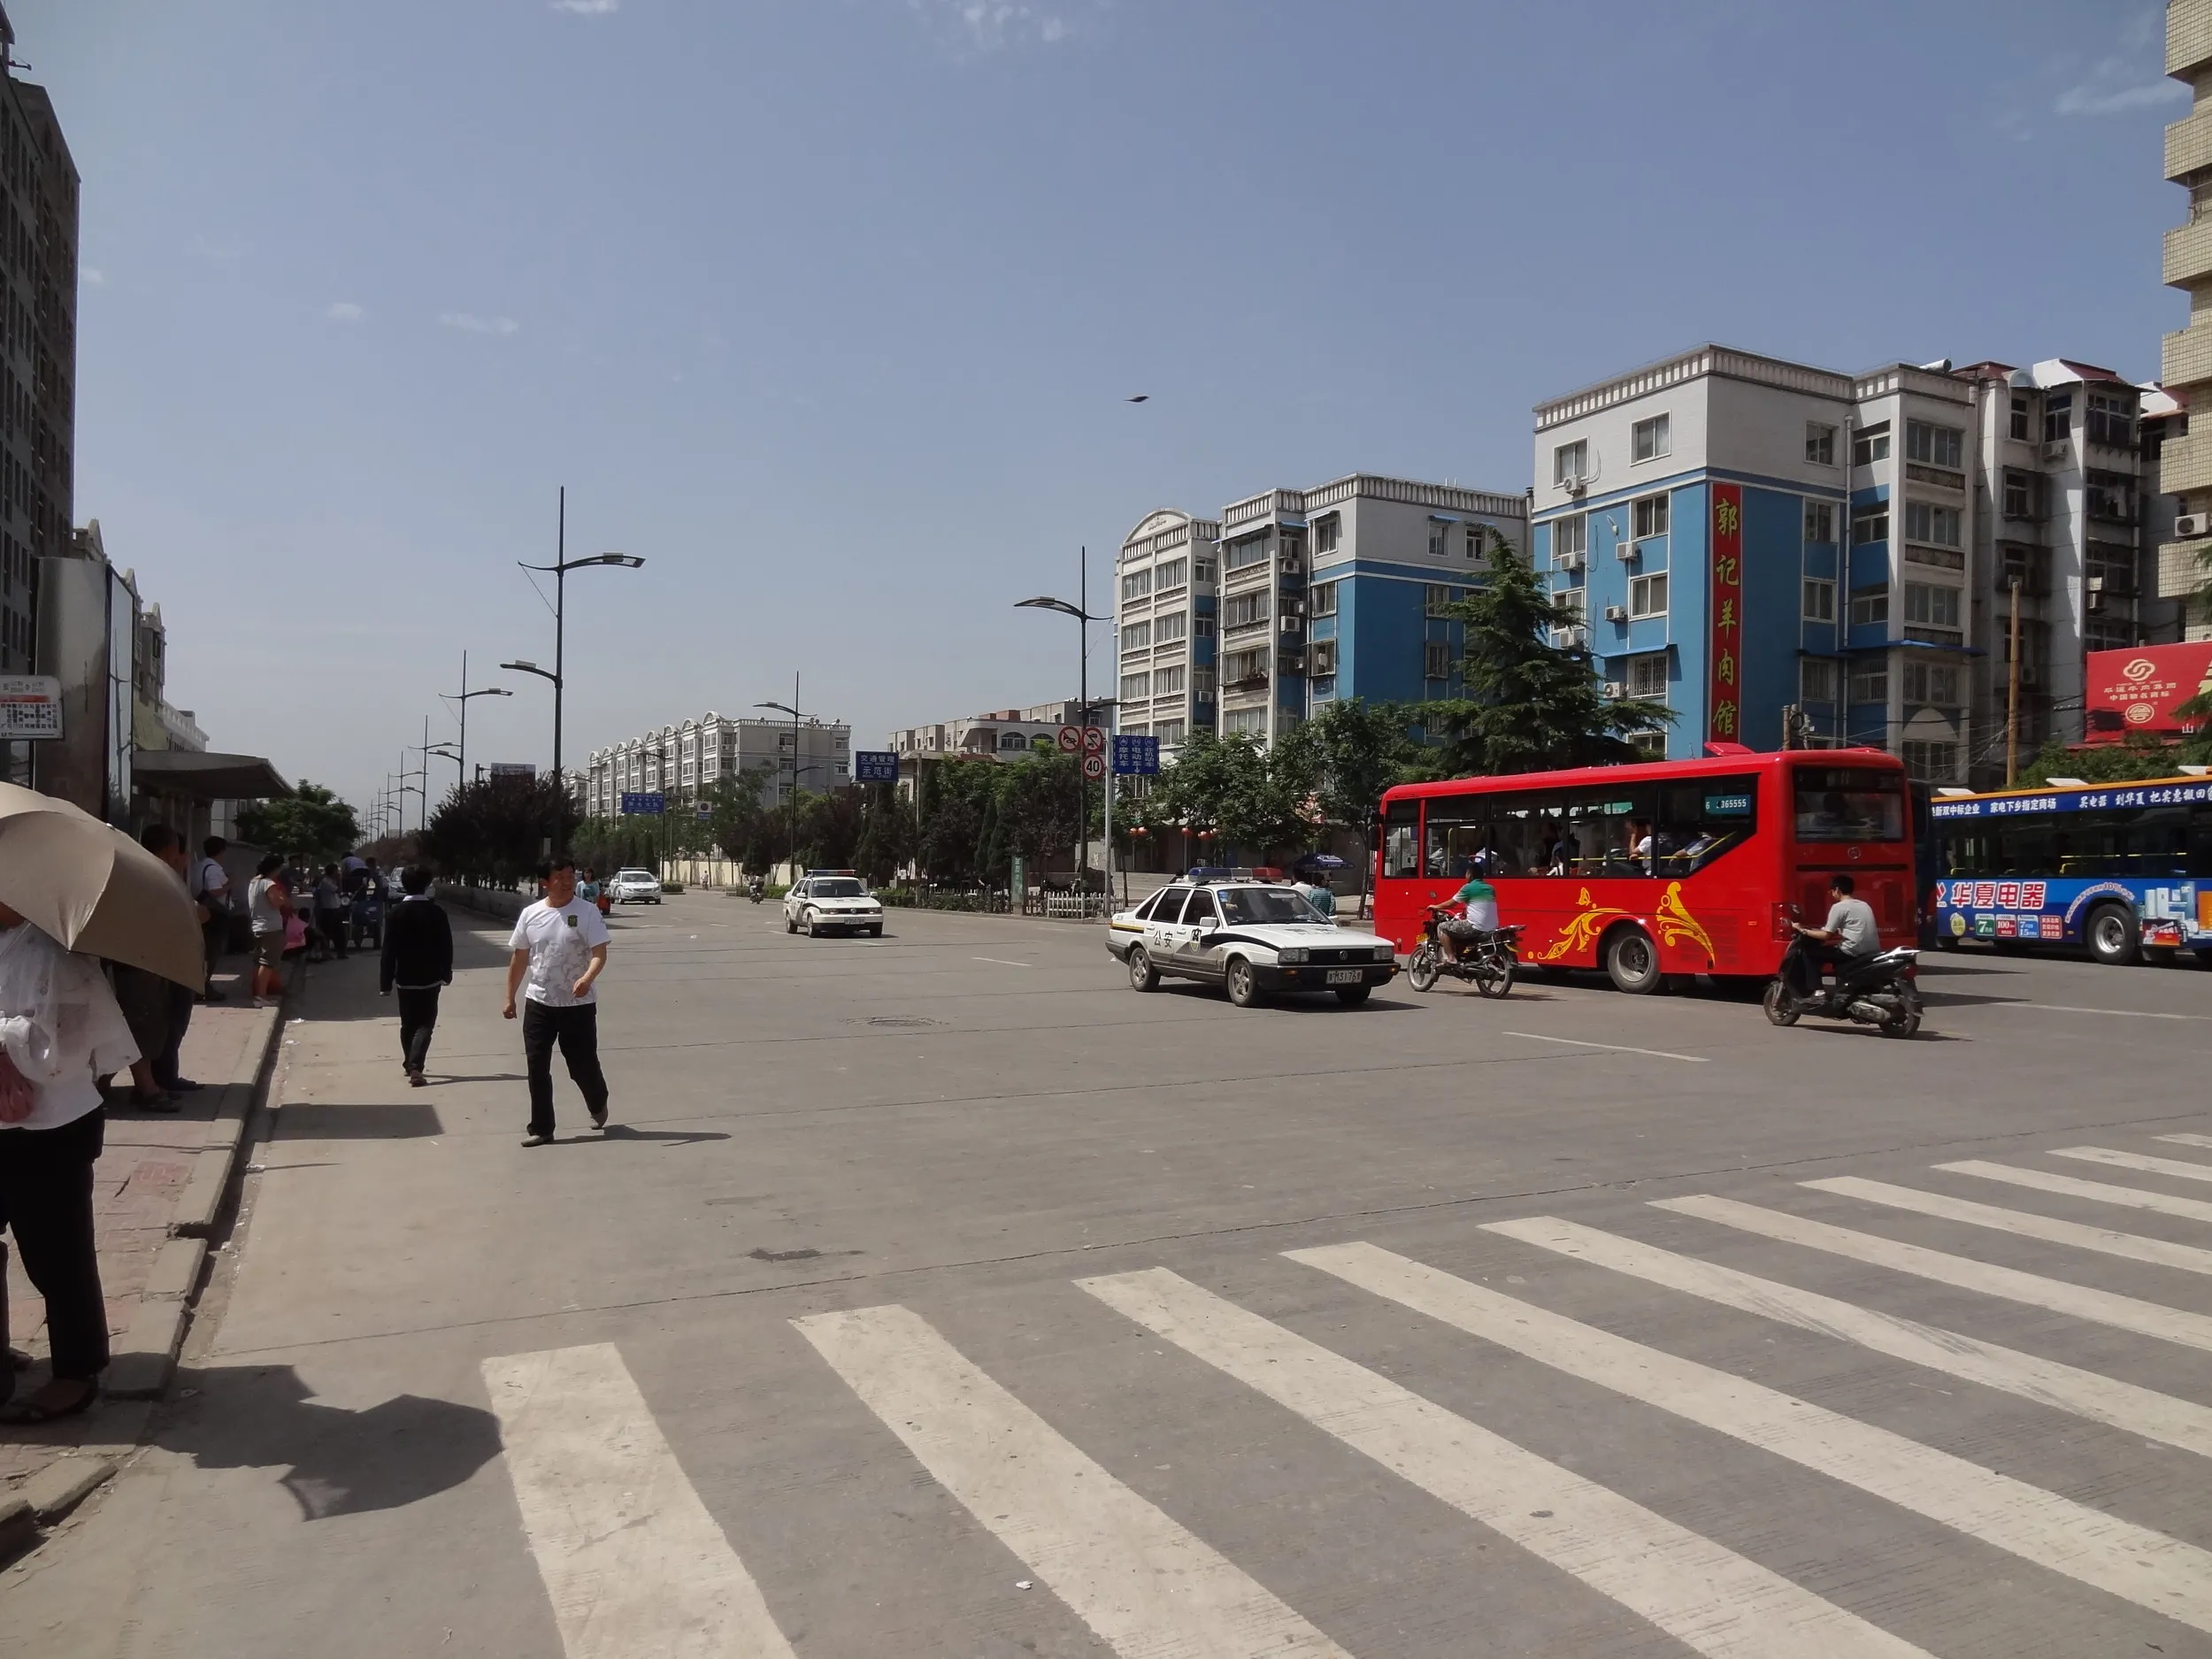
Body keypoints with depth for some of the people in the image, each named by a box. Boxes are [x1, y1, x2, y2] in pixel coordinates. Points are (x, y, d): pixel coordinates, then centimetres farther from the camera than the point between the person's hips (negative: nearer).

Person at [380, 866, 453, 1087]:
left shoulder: (397, 913, -5)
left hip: (405, 978, 1)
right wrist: (447, 972, 11)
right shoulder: (436, 911, -7)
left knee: (408, 1024, 17)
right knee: (425, 1023, 1)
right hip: (430, 977, -1)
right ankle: (415, 1066, -16)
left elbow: (389, 950, -6)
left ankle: (410, 1064, 28)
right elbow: (446, 945, -3)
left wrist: (385, 982, -2)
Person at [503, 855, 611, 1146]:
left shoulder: (588, 913, -9)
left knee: (583, 1064, 6)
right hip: (539, 1003, 3)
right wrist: (510, 998, 10)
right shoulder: (530, 914, 2)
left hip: (578, 1004, -3)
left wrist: (587, 979, -34)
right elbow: (519, 959, 10)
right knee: (537, 1068, 3)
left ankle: (598, 1104, 36)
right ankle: (541, 1128, 14)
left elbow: (600, 953, -15)